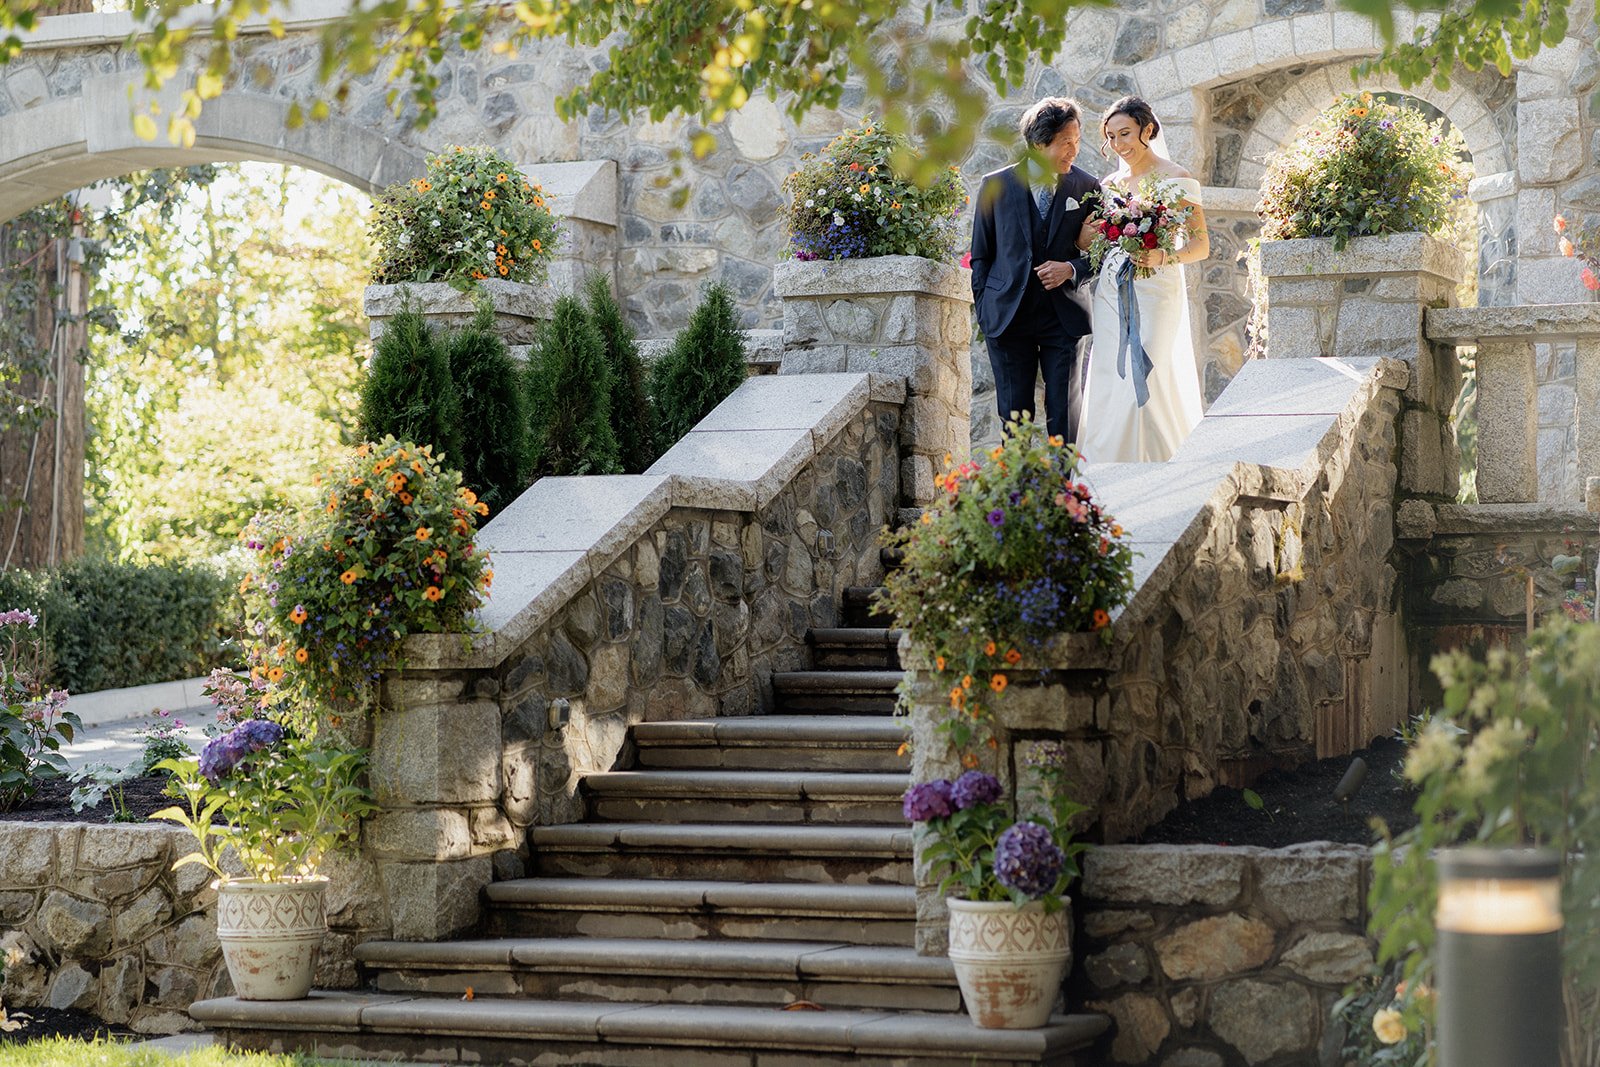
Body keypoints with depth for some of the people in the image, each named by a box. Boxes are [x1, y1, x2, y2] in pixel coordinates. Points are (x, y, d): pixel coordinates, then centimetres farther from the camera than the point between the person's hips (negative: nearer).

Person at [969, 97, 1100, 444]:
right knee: (1014, 416, 4)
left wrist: (1072, 269, -10)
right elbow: (980, 255, 8)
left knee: (1065, 417, -1)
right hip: (1008, 318, 0)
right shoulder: (996, 186, 2)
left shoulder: (1086, 188, 2)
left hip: (1065, 317, 0)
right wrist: (984, 307, 2)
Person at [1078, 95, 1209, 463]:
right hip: (1110, 293, 5)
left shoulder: (1176, 179, -1)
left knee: (1143, 385, -12)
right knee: (1109, 386, -1)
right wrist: (1087, 235, -6)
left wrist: (1163, 257, -24)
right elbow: (1084, 245, 17)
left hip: (1155, 291, -5)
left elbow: (1201, 246, -5)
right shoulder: (1108, 185, 14)